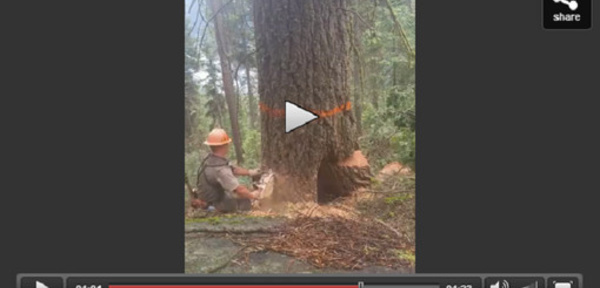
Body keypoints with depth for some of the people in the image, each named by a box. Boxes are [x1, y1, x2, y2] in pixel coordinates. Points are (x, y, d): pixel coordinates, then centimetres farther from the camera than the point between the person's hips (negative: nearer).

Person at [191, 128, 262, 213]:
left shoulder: (210, 159, -5)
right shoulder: (220, 169, -33)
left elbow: (232, 169, 11)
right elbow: (239, 190, -27)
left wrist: (250, 172, 7)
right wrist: (252, 195, -10)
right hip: (218, 204, -9)